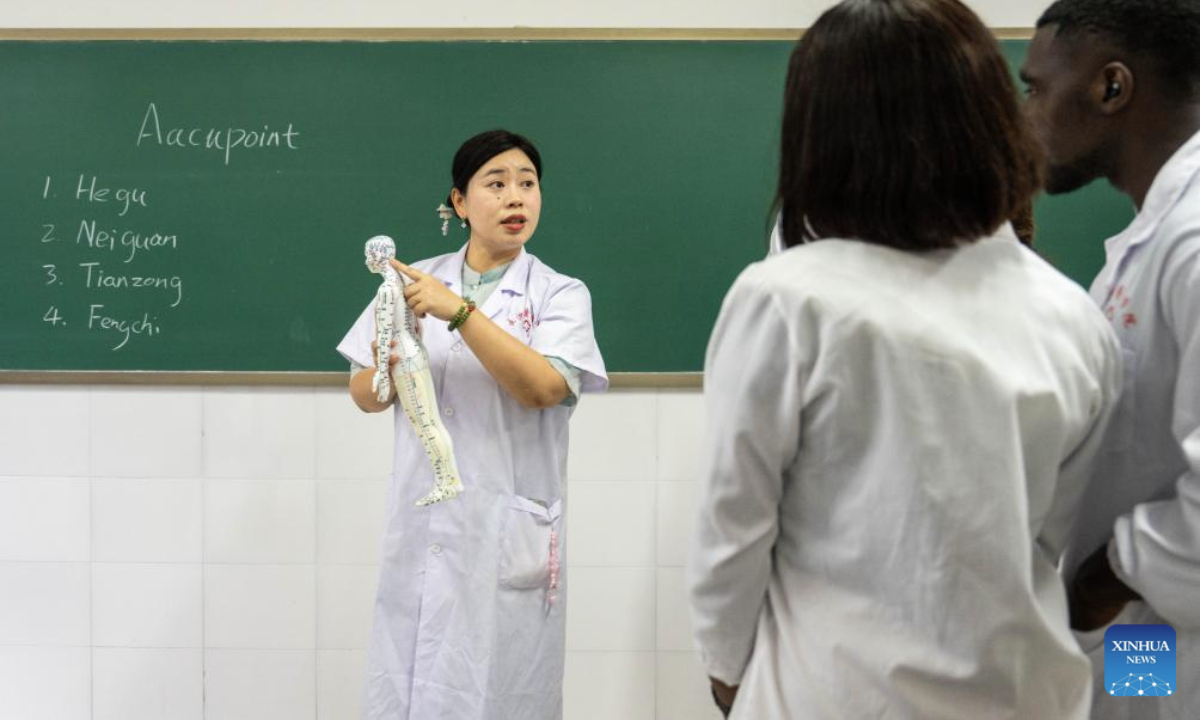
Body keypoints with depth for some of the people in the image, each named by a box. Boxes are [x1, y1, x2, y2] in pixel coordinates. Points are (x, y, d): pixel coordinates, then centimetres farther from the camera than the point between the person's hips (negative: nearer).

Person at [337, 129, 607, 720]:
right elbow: (365, 397, 9)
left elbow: (545, 387, -17)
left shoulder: (560, 294, -1)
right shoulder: (416, 283, 7)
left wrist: (459, 311, -23)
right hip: (420, 529, 3)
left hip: (508, 535, -2)